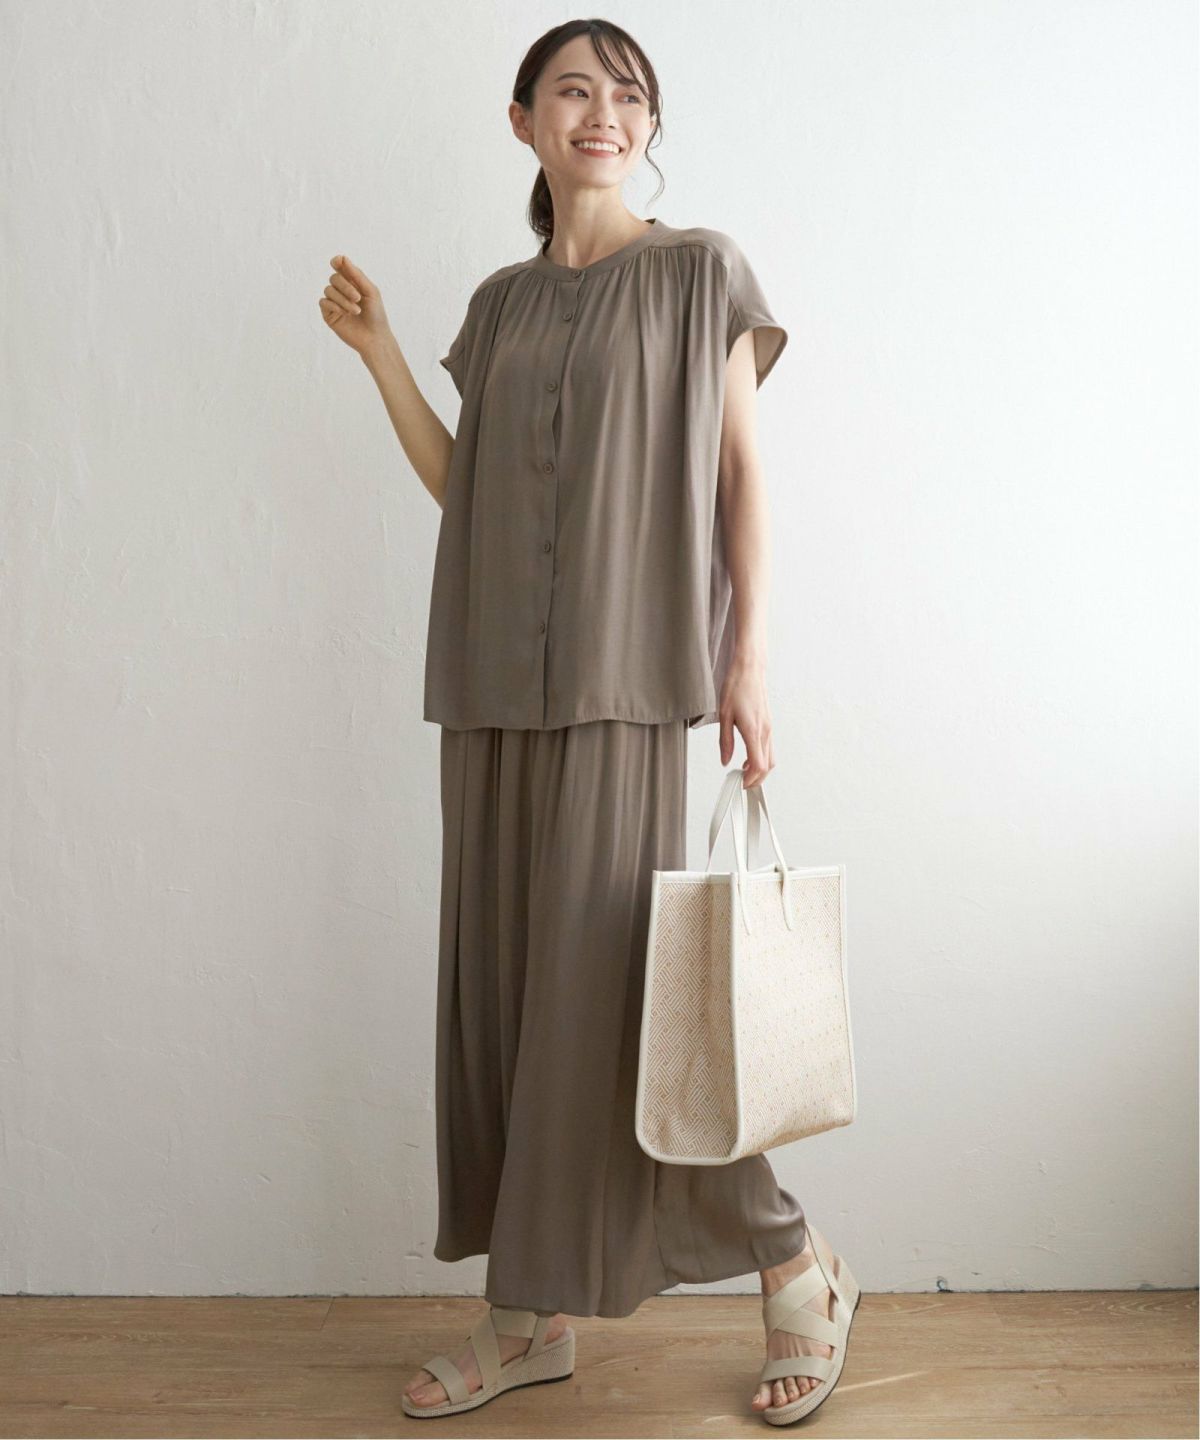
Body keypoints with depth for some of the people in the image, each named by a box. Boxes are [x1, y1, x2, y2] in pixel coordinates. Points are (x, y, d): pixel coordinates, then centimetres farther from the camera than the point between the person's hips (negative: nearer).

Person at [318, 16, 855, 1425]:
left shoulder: (700, 272, 5)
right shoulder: (501, 302, 18)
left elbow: (741, 473, 0)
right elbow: (463, 487, 15)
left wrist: (748, 660, -8)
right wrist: (379, 352, 10)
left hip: (624, 676, -5)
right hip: (496, 681, 6)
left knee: (602, 981, -7)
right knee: (500, 980, 5)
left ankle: (791, 1265, 13)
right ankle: (531, 1314, 17)